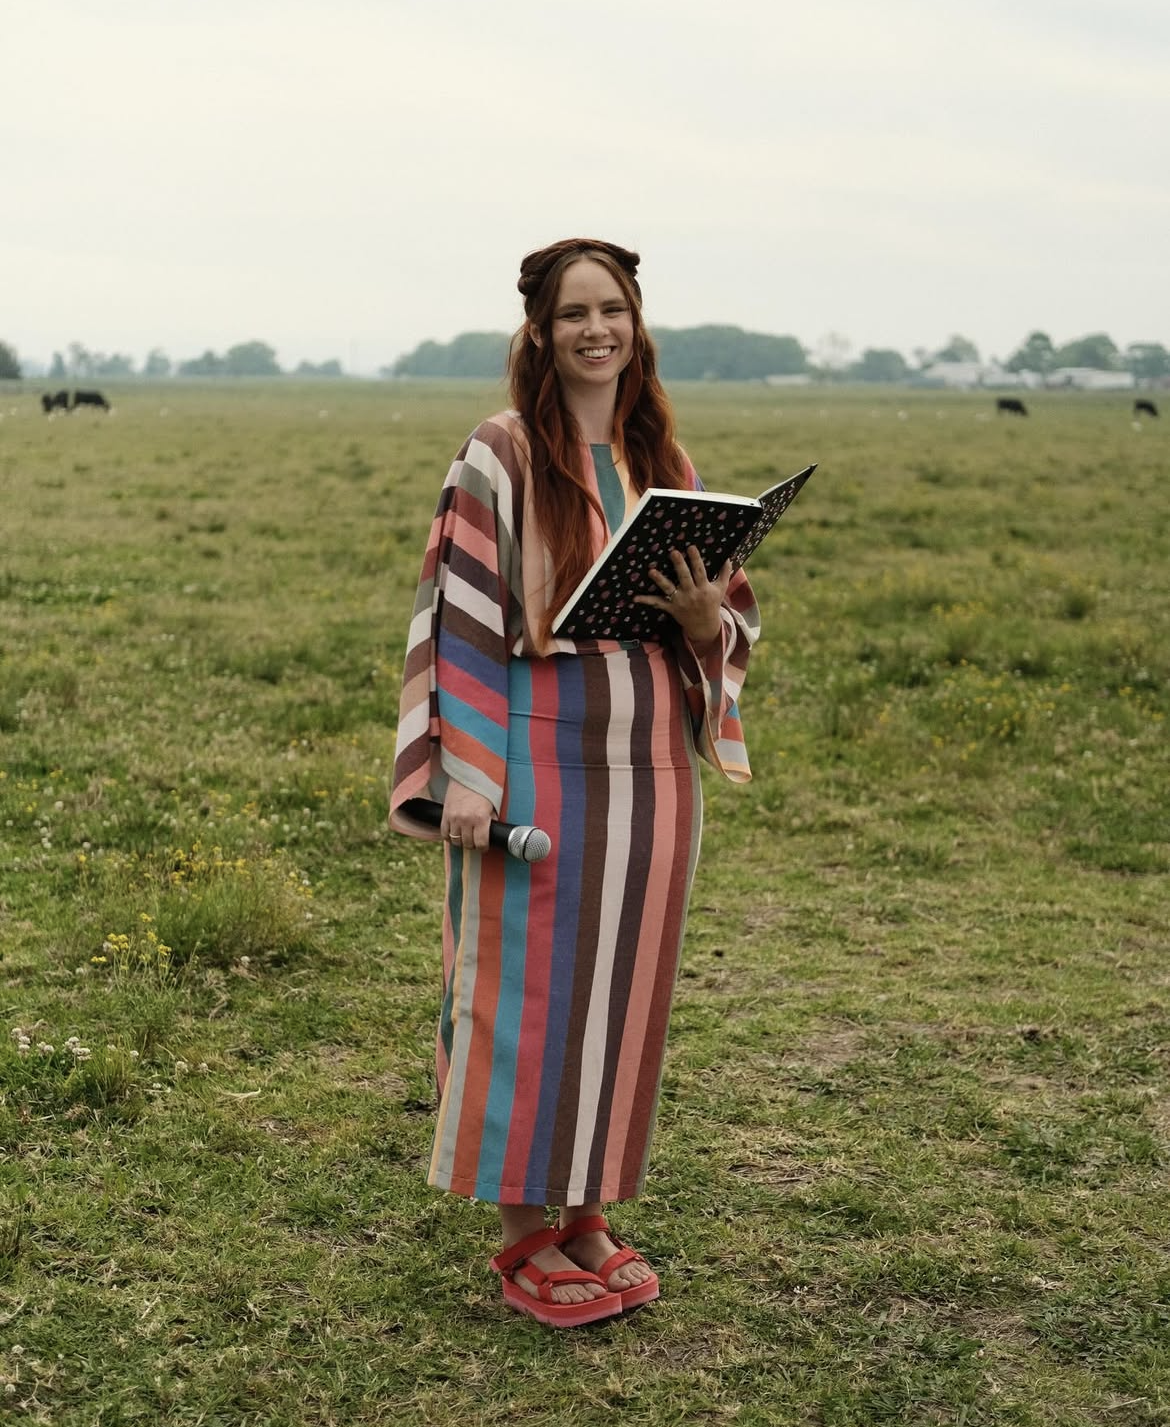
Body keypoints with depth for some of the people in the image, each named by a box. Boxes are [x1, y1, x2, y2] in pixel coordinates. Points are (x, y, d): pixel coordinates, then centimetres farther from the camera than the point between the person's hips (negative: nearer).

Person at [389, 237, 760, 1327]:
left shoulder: (667, 465, 10)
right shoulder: (501, 456, -5)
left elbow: (728, 615, 15)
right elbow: (459, 613, -8)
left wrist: (706, 613, -9)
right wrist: (463, 770, -16)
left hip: (649, 765, 5)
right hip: (538, 760, -5)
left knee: (619, 990, 11)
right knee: (528, 986, 1)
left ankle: (587, 1214, 25)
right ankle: (525, 1236, 15)